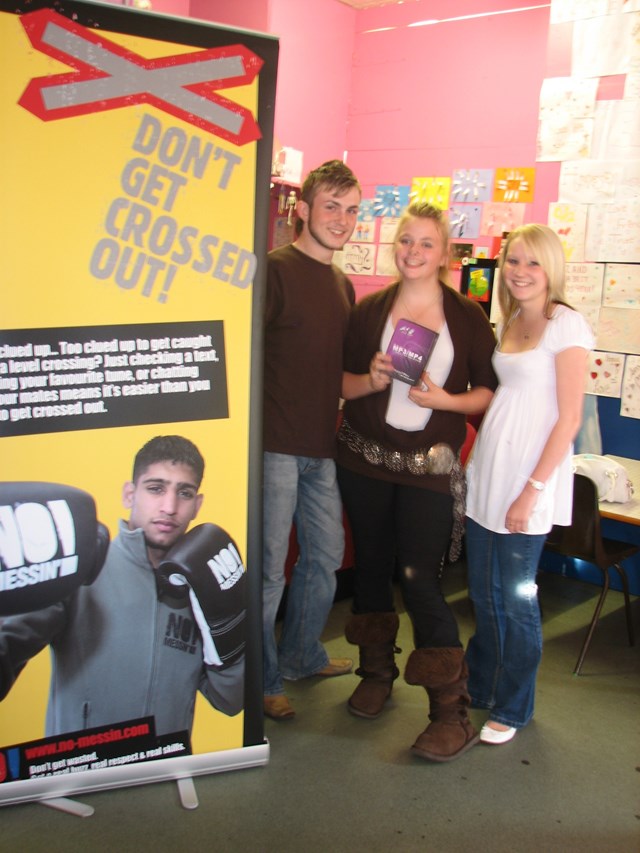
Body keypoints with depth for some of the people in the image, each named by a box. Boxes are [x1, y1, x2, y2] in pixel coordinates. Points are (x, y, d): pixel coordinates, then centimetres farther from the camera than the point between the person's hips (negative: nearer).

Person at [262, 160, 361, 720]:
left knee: (326, 554, 18)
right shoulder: (275, 270, -9)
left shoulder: (343, 285, 15)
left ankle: (303, 654, 38)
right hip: (276, 444, -8)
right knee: (268, 567, 1)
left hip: (322, 447, 8)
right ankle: (262, 680, 19)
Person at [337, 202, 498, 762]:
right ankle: (376, 672, 33)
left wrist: (445, 399, -15)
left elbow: (489, 391, 3)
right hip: (365, 459, 3)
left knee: (420, 579, -7)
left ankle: (453, 714, 3)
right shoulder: (369, 310, 6)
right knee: (372, 566, 11)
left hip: (431, 465, -3)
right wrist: (371, 380, -12)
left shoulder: (468, 317, 2)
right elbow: (341, 381, 8)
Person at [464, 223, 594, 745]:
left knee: (517, 598, 4)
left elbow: (569, 418, -13)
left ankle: (512, 709, 22)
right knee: (484, 594, 15)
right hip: (487, 474, 7)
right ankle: (482, 689, 35)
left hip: (529, 480, -7)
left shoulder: (566, 325, -9)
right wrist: (477, 462, 10)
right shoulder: (507, 324, 12)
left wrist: (533, 488, -16)